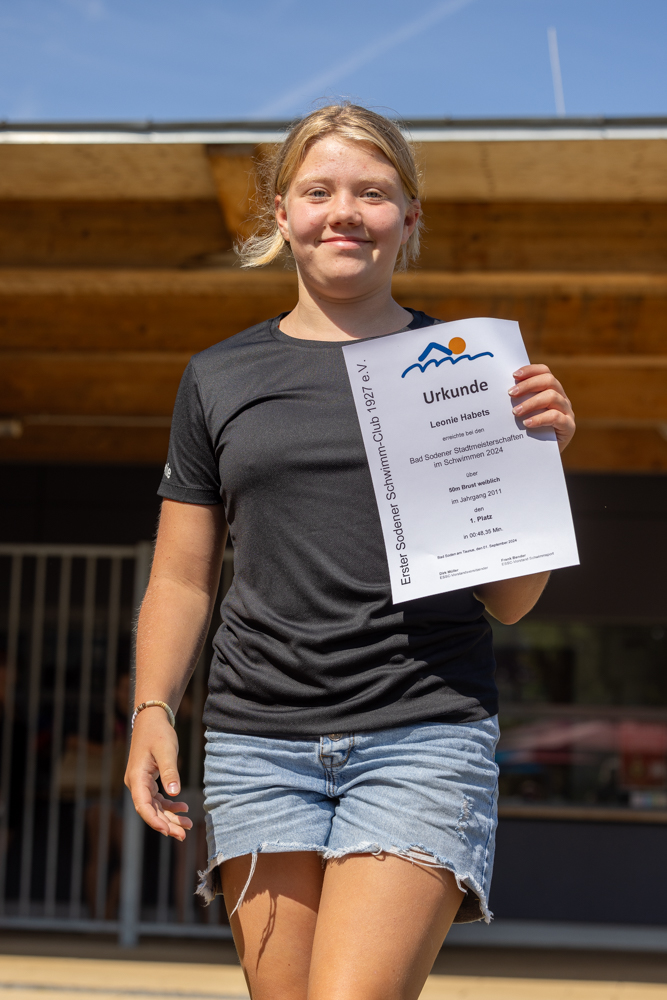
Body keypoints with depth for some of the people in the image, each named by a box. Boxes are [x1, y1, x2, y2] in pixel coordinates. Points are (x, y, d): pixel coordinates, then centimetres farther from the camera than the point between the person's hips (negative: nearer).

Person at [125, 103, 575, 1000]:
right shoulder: (220, 378, 13)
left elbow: (509, 599, 9)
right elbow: (181, 580, 14)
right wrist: (152, 710, 0)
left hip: (426, 732, -2)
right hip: (257, 737, 2)